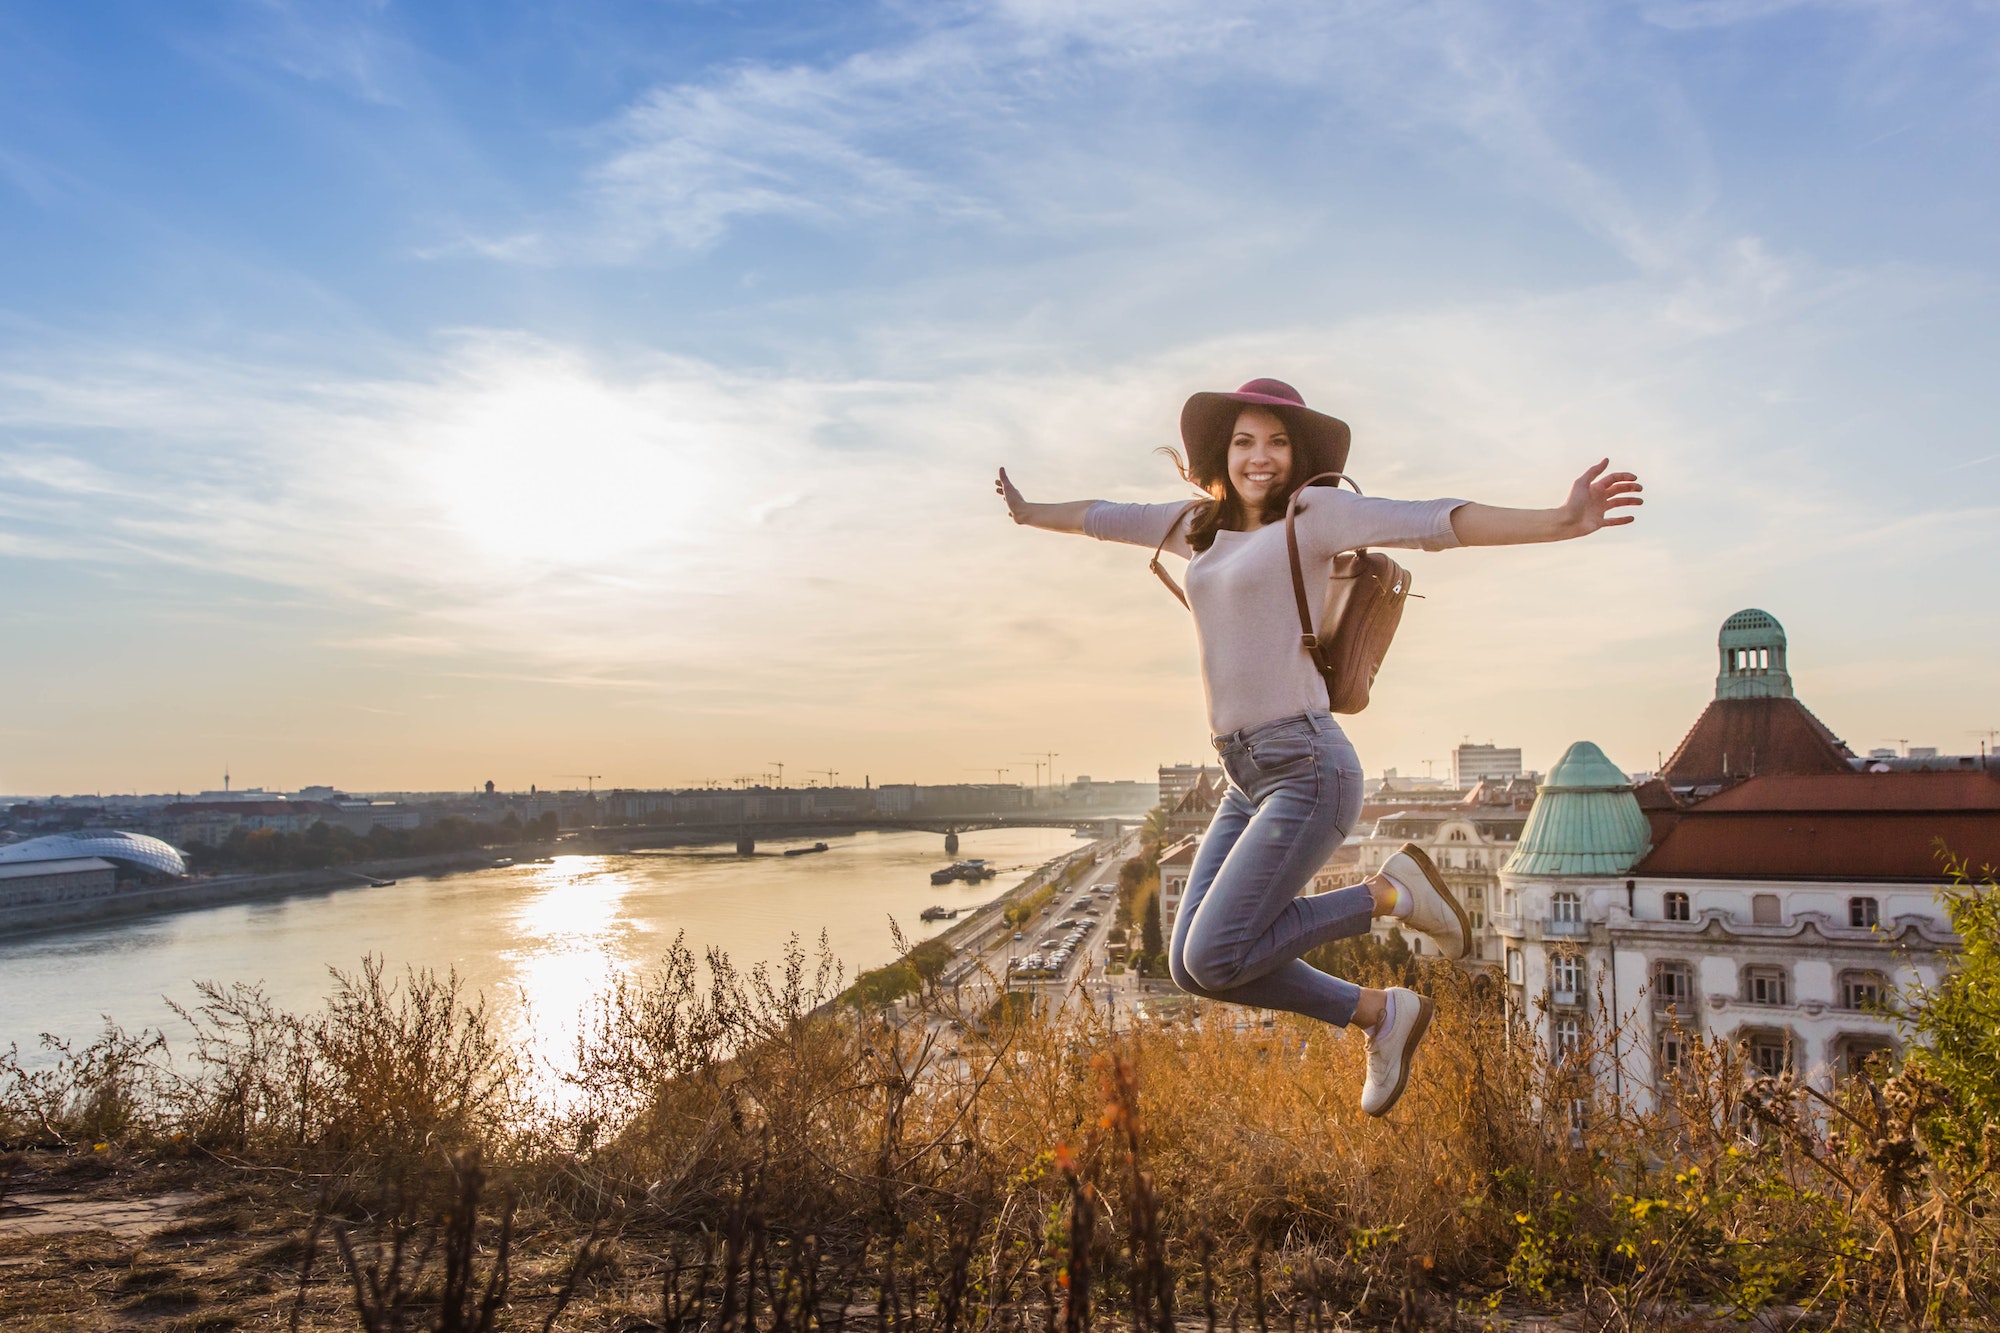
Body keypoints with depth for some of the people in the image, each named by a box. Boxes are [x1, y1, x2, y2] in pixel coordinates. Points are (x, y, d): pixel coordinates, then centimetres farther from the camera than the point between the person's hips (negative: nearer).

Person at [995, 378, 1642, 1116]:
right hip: (1246, 781, 7)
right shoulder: (1203, 521, 15)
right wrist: (1027, 512, 44)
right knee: (1191, 967, 3)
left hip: (1309, 771, -7)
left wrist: (1557, 523, -32)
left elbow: (1435, 523, -17)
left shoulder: (1314, 511, -4)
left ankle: (1390, 892, 4)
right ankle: (1382, 1014, 18)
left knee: (1211, 960, -14)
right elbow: (1107, 518, 30)